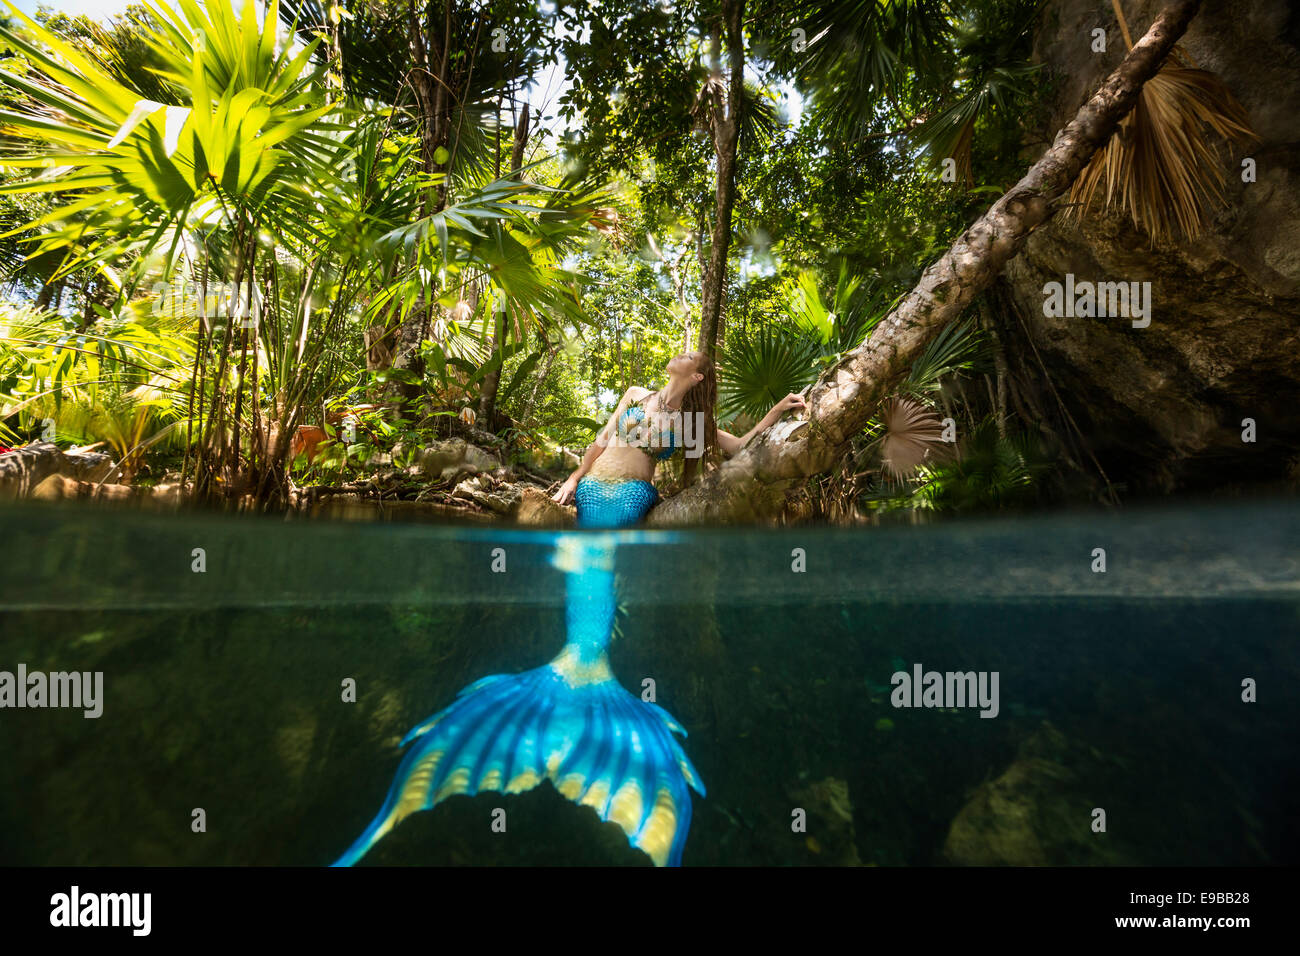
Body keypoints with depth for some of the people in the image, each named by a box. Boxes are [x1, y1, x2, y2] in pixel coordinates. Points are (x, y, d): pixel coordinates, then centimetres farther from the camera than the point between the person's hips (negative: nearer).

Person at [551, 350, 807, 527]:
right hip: (592, 488, 1)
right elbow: (603, 439, 16)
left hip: (633, 494, -1)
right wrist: (573, 479, 10)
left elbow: (740, 445, 1)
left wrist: (778, 409, -5)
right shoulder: (636, 395, 14)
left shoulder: (689, 423, 9)